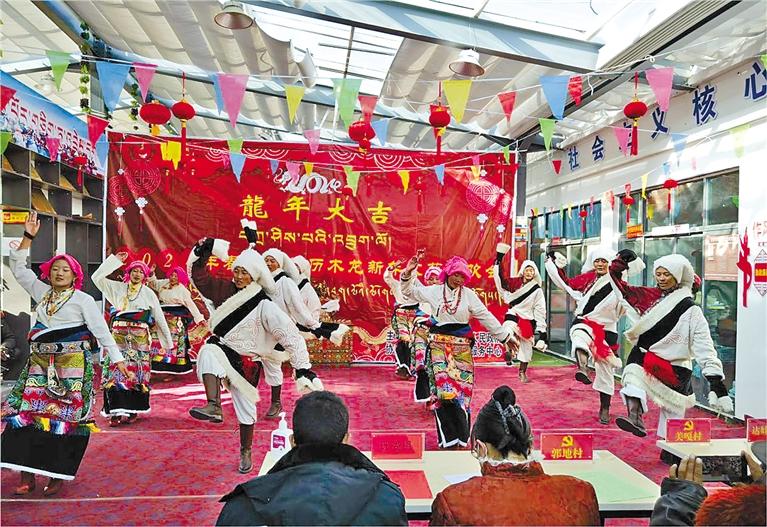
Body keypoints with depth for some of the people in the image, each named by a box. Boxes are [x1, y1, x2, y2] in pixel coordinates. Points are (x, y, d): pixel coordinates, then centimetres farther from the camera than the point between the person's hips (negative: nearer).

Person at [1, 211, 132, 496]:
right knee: (26, 413, -2)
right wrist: (28, 237, 6)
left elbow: (101, 330, -3)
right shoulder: (42, 292, 13)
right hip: (40, 364, 5)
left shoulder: (83, 299, -1)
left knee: (65, 418, -2)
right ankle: (27, 474, 4)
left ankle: (57, 475, 7)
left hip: (72, 365, -5)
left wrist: (117, 359, -8)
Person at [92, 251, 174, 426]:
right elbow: (97, 277, 6)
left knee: (137, 372, 0)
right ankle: (116, 411, -6)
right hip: (119, 335, 1)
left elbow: (160, 318, 9)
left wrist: (168, 341, 9)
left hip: (140, 337, -1)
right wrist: (114, 260, 4)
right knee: (116, 370, -7)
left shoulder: (149, 293, 7)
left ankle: (132, 410, 8)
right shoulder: (118, 288, 12)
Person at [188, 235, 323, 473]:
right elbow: (199, 276, 3)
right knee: (208, 352, -33)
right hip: (222, 348, 3)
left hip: (246, 359, -3)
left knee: (245, 405, 10)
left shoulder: (264, 306, -20)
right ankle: (214, 407, -45)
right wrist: (201, 254, -16)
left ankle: (245, 451, 33)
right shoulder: (224, 290, -5)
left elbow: (291, 336, -23)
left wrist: (302, 368, -28)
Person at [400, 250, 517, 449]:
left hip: (462, 346, 1)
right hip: (439, 345, -1)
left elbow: (486, 317, 5)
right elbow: (409, 291, 12)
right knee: (444, 390, -11)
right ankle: (448, 437, -1)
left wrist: (506, 337, 6)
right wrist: (408, 272, -4)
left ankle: (461, 436, 14)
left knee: (462, 388, 2)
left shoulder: (469, 295, 2)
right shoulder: (433, 291, 4)